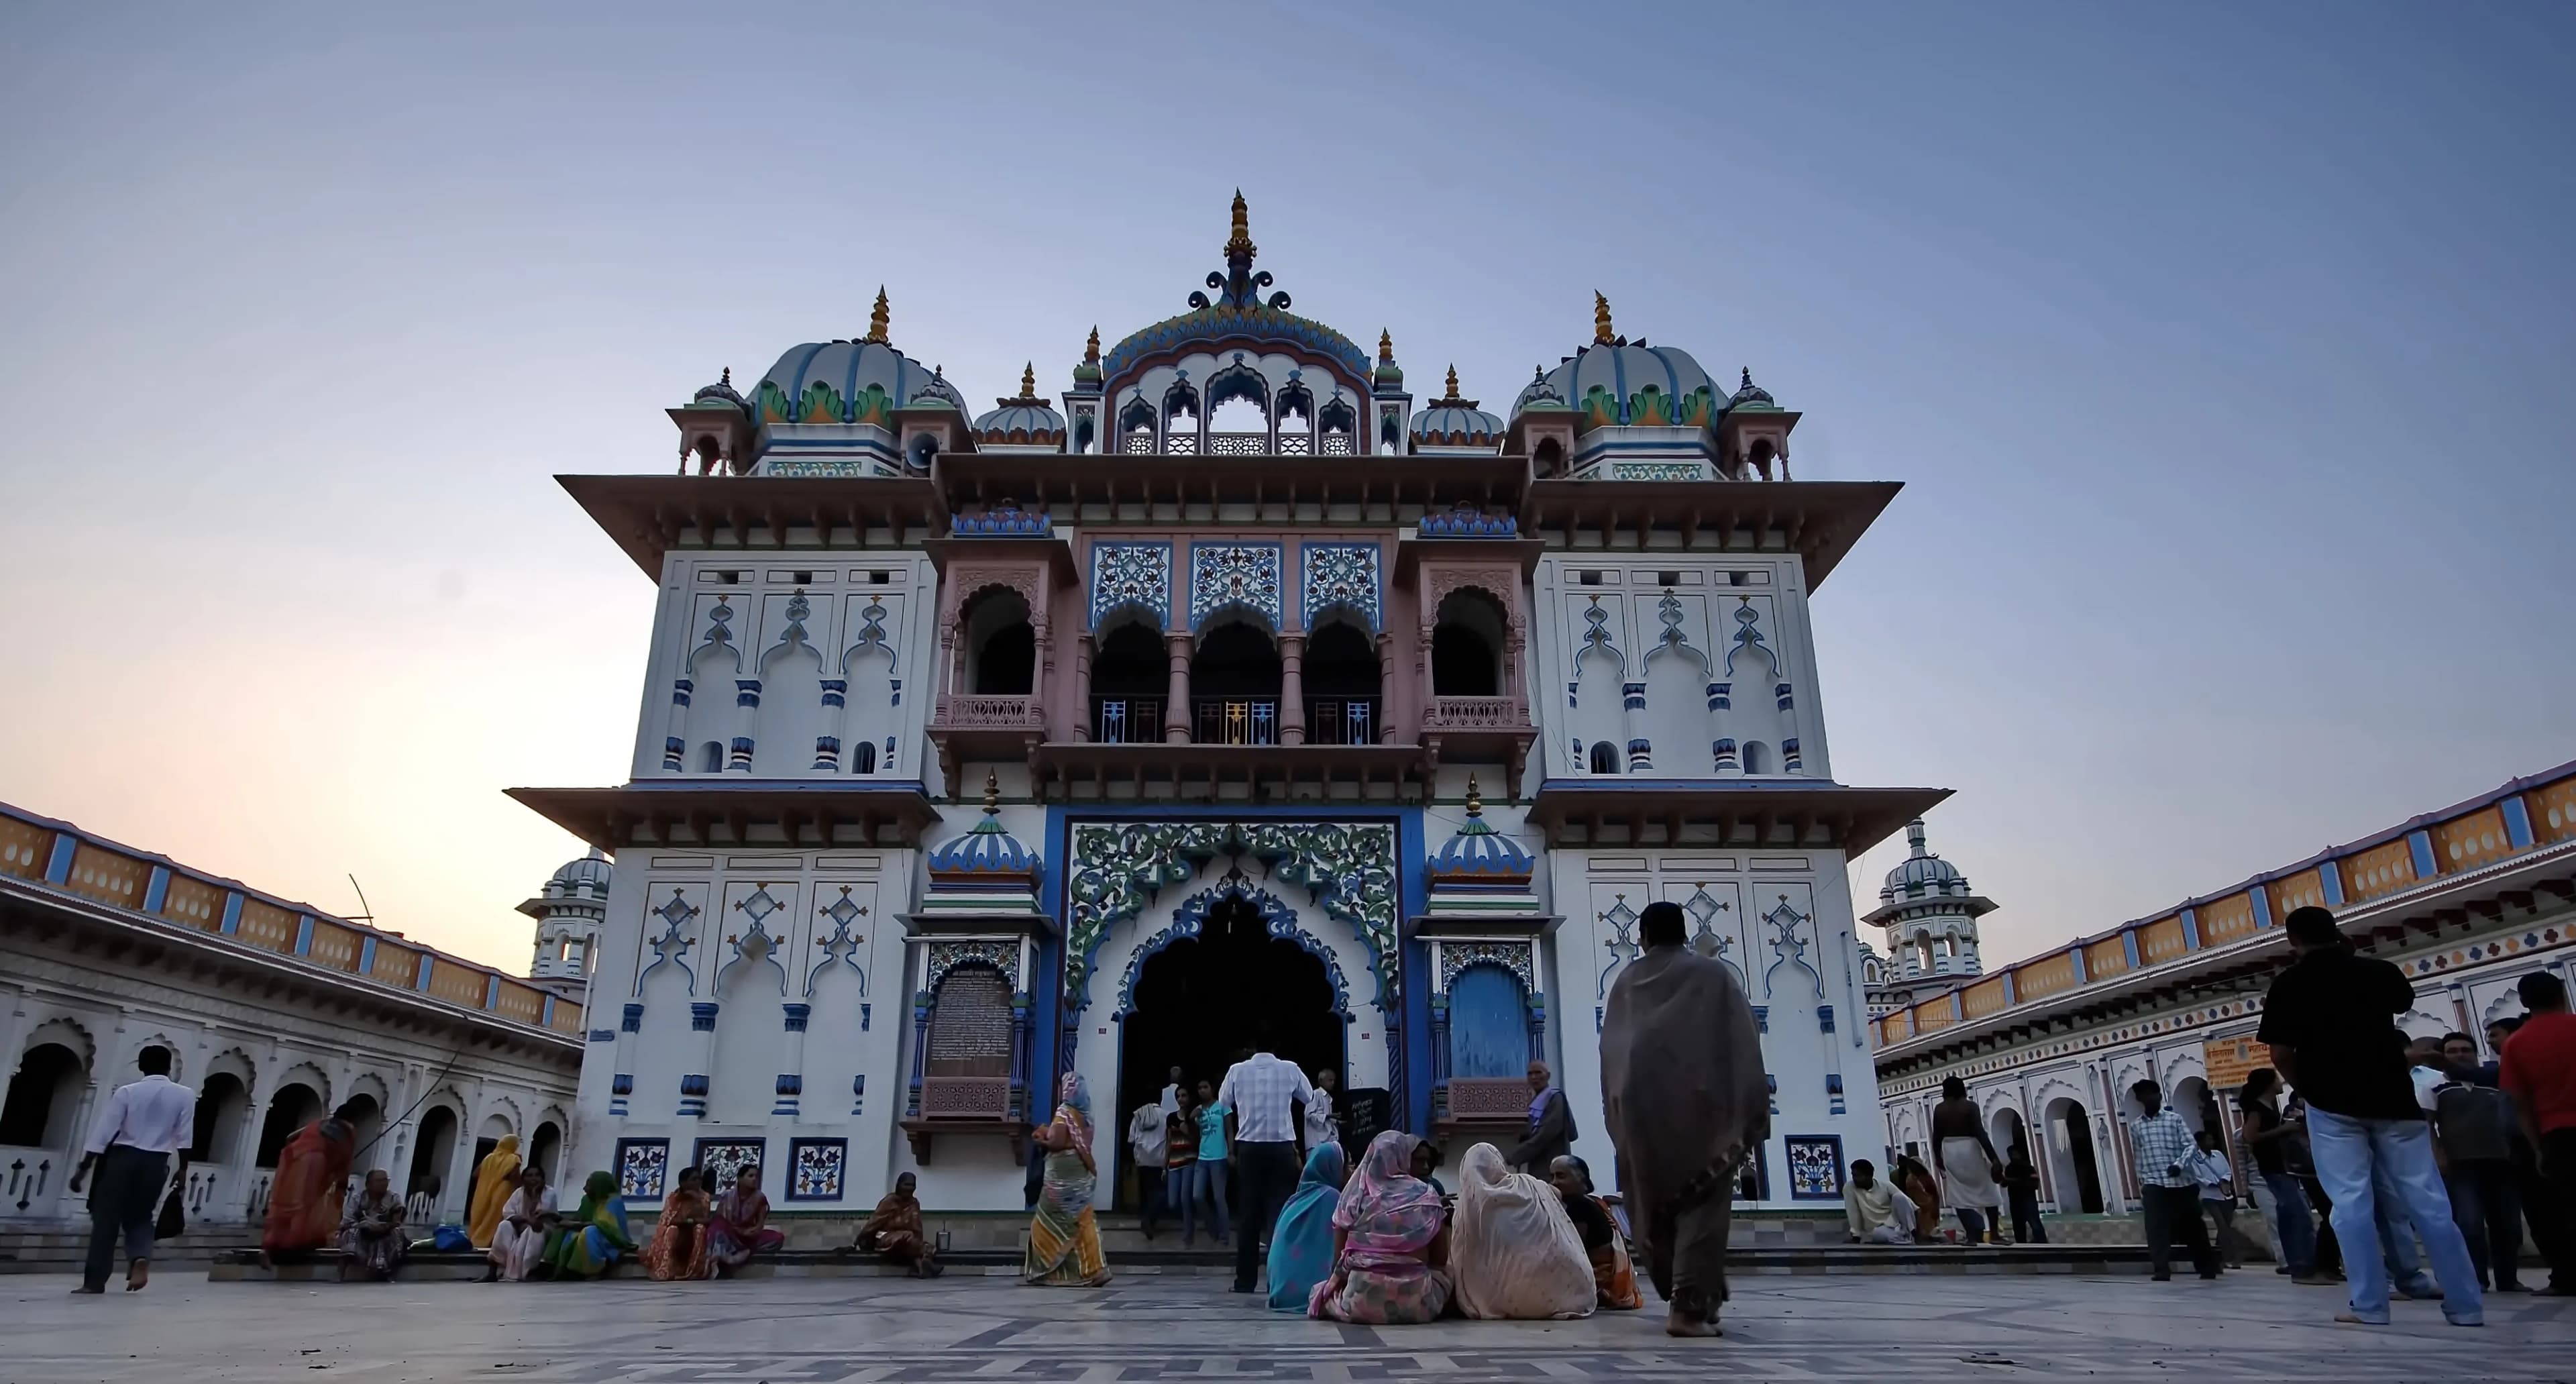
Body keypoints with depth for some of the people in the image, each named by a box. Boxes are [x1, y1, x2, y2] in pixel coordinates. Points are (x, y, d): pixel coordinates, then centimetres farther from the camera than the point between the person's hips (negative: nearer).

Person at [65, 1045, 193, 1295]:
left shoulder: (126, 1092, -2)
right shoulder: (185, 1095, 1)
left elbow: (103, 1132, -6)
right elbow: (184, 1137, 0)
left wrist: (83, 1168, -2)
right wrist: (183, 1169, 8)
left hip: (123, 1157, -1)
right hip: (156, 1163, 1)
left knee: (106, 1219, 6)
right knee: (140, 1218, 15)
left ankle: (94, 1280, 5)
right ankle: (141, 1258, -12)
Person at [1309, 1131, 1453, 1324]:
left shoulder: (1354, 1197, 1)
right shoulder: (1426, 1196, 1)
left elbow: (1338, 1259, 2)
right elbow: (1441, 1258, 6)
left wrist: (1340, 1280, 22)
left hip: (1362, 1298, 0)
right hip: (1415, 1300, 0)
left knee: (1321, 1292, 28)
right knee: (1445, 1273, 29)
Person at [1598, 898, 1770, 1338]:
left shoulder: (1625, 983, 10)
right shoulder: (1712, 975, 3)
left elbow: (1610, 1053, 10)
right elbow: (1743, 1044, -1)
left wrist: (1621, 1114, 14)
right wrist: (1753, 1110, 1)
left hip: (1642, 1108, 3)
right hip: (1701, 1103, -3)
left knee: (1657, 1202, 13)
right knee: (1701, 1204, -3)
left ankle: (1683, 1296, 20)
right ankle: (1690, 1305, -13)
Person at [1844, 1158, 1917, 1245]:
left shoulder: (1885, 1185, -4)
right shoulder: (1849, 1188, -10)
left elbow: (1907, 1202, -4)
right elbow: (1853, 1213, -12)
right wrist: (1856, 1236, -14)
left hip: (1895, 1222, 2)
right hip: (1877, 1229, -2)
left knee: (1899, 1197, -25)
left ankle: (1912, 1233, -22)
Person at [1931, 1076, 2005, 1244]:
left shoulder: (1939, 1109, 3)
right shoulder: (1970, 1106, -7)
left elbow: (1936, 1137, 4)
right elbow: (1980, 1134, -15)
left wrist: (1939, 1160, 15)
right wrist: (1994, 1158, -13)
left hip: (1950, 1152, 2)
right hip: (1970, 1149, -2)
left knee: (1960, 1197, 5)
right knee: (1986, 1191, 14)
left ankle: (1974, 1235, -2)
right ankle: (1993, 1232, 17)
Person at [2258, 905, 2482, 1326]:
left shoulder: (2289, 984, -6)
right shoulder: (2380, 971, 4)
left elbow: (2281, 1055, -7)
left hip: (2333, 1103, -3)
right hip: (2394, 1098, 3)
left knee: (2351, 1202, 0)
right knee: (2427, 1201, 8)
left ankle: (2369, 1305, -2)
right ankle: (2466, 1305, 10)